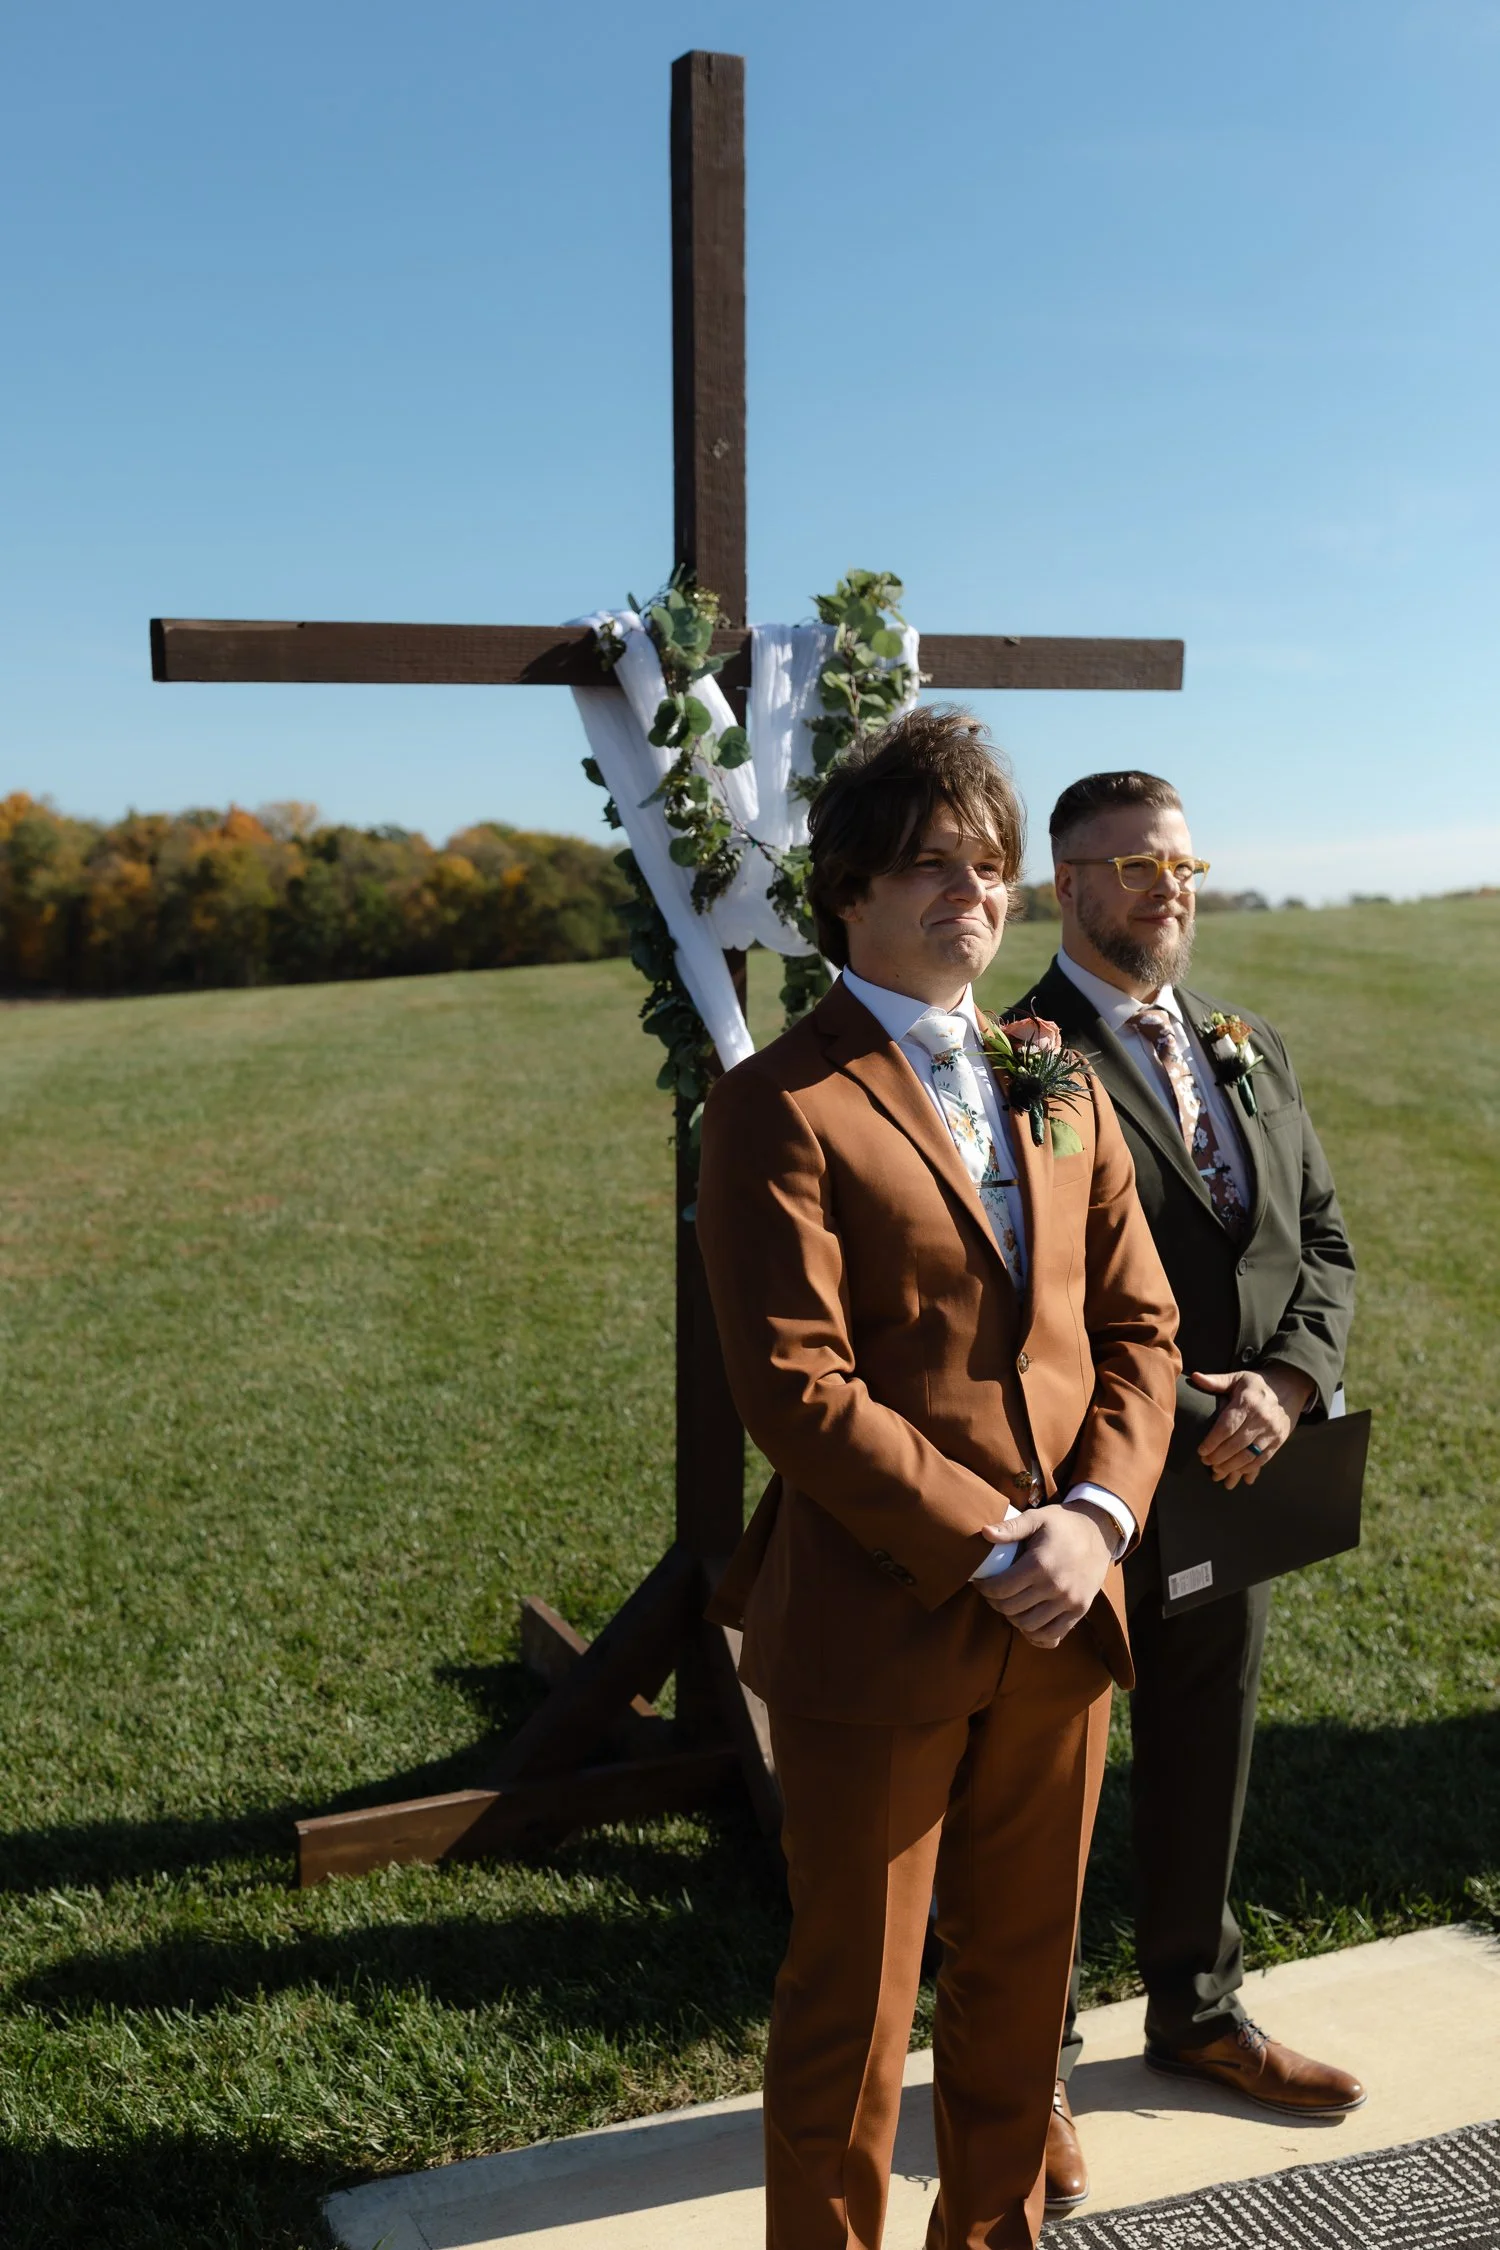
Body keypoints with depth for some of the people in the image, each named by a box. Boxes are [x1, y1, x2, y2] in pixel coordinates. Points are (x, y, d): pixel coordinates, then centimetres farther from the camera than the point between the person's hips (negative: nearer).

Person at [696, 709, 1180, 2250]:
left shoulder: (1062, 1090, 9)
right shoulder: (780, 1109, -12)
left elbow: (1136, 1324, 8)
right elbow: (797, 1392, -18)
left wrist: (1097, 1517, -8)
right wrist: (990, 1547, -17)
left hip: (1059, 1622, 6)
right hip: (879, 1633, -6)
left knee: (1020, 1976, 21)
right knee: (853, 2008, 11)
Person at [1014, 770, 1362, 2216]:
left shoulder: (1250, 1047, 10)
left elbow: (1322, 1237, 8)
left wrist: (1286, 1383, -10)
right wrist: (1182, 1420, -20)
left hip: (1237, 1483, 7)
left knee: (1206, 1767, 22)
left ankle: (1195, 2013, 44)